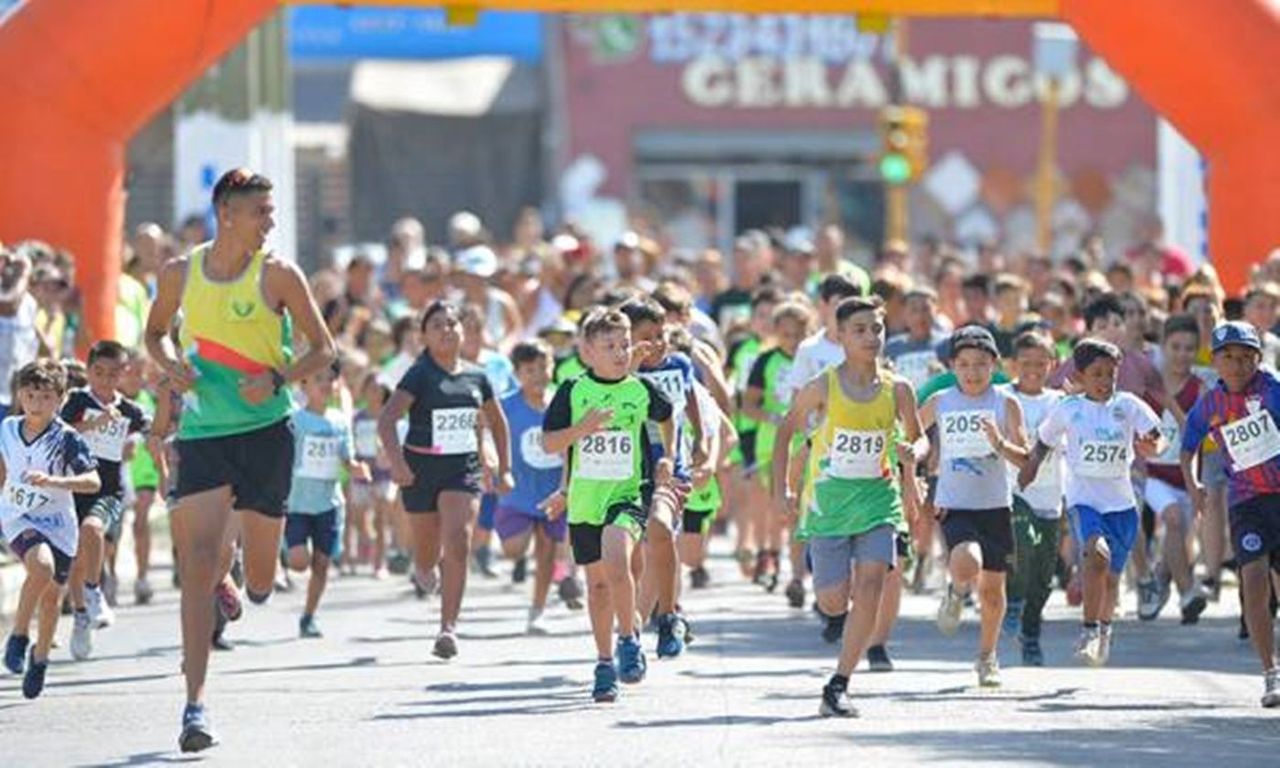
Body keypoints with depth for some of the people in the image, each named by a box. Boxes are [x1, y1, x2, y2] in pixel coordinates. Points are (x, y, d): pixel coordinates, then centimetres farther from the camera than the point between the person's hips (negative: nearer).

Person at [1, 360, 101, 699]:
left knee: (51, 595, 9)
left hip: (58, 524, 0)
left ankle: (40, 657, 34)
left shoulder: (67, 439, -14)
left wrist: (52, 481, -36)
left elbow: (93, 481, -23)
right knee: (42, 567, -29)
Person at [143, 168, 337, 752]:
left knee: (260, 581, 6)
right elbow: (155, 332, 20)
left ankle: (235, 582, 46)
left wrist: (278, 380, -16)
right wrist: (171, 364, -2)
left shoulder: (278, 275, -3)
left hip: (266, 430, 0)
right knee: (197, 566, -13)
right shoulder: (180, 274, 3)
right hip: (202, 434, 0)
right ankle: (195, 705, -12)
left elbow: (322, 349, 2)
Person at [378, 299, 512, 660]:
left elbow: (497, 422, 20)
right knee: (427, 555, 11)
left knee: (458, 543, -18)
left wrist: (504, 469, 15)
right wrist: (396, 461, -32)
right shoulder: (420, 376, -8)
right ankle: (425, 572, 50)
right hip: (422, 468, -2)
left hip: (463, 468, 2)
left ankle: (448, 628, -18)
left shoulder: (476, 377, 5)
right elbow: (386, 420, -19)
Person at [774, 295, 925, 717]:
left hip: (877, 499, 1)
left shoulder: (897, 390, -1)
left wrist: (913, 453, -13)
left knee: (870, 588, -15)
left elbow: (918, 438, 12)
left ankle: (838, 687, -8)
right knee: (833, 603, -3)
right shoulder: (823, 387, -7)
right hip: (828, 503, -1)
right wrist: (780, 488, 1)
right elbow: (786, 430, 6)